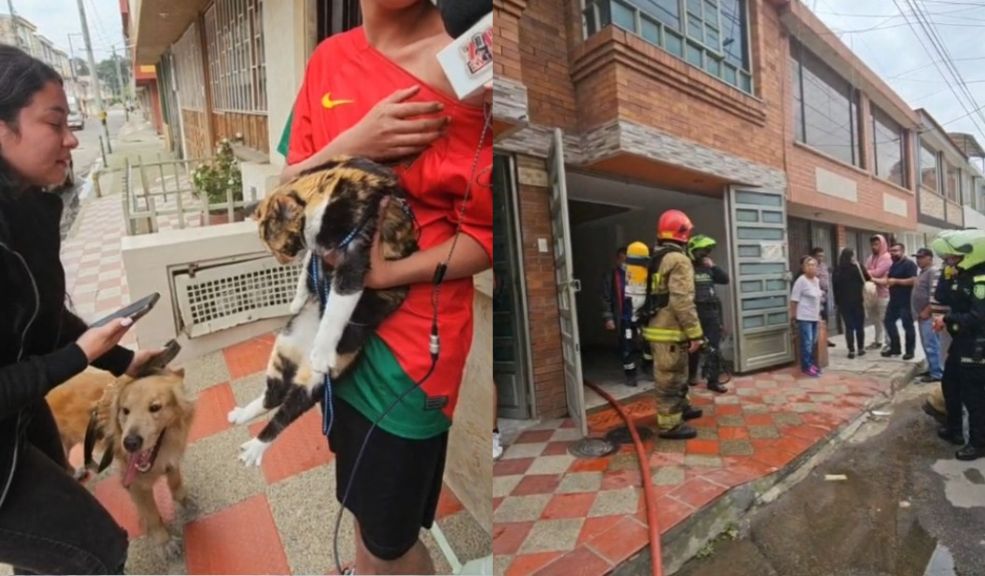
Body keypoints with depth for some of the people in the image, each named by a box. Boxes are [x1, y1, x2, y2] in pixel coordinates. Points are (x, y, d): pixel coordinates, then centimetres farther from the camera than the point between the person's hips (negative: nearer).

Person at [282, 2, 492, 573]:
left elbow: (485, 235, -13)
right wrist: (353, 144, -13)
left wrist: (385, 273, -23)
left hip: (413, 328, -5)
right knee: (365, 504, 25)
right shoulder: (329, 58, 7)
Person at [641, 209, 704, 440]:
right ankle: (670, 424, 11)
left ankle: (681, 407, 41)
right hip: (670, 331, -10)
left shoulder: (656, 259, 15)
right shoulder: (679, 260, -16)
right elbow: (682, 301, -23)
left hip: (658, 327, 10)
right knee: (669, 378, 0)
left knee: (675, 375, 25)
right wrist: (695, 333, -18)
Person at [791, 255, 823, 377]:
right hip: (804, 317, -8)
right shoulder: (801, 281, -15)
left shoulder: (816, 280, 9)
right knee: (807, 343, -6)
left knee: (813, 342, 14)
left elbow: (817, 298, 19)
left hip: (814, 317, 8)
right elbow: (794, 300, -15)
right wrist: (794, 316, -13)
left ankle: (811, 363, 26)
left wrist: (818, 313, 20)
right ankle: (806, 366, 2)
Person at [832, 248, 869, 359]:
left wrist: (837, 301, 6)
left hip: (843, 302, 1)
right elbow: (867, 278, 9)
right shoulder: (857, 268, -7)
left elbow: (834, 287, -1)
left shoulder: (837, 271, -3)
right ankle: (860, 349, 18)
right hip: (857, 301, -1)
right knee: (859, 326, 13)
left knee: (849, 327, 5)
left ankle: (851, 350, 3)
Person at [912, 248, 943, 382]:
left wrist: (926, 312, -19)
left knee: (931, 345, -5)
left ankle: (936, 373, 1)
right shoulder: (923, 272, 16)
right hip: (922, 315, 10)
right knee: (927, 345, 15)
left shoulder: (933, 272, -13)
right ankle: (932, 369, 24)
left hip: (928, 315, -10)